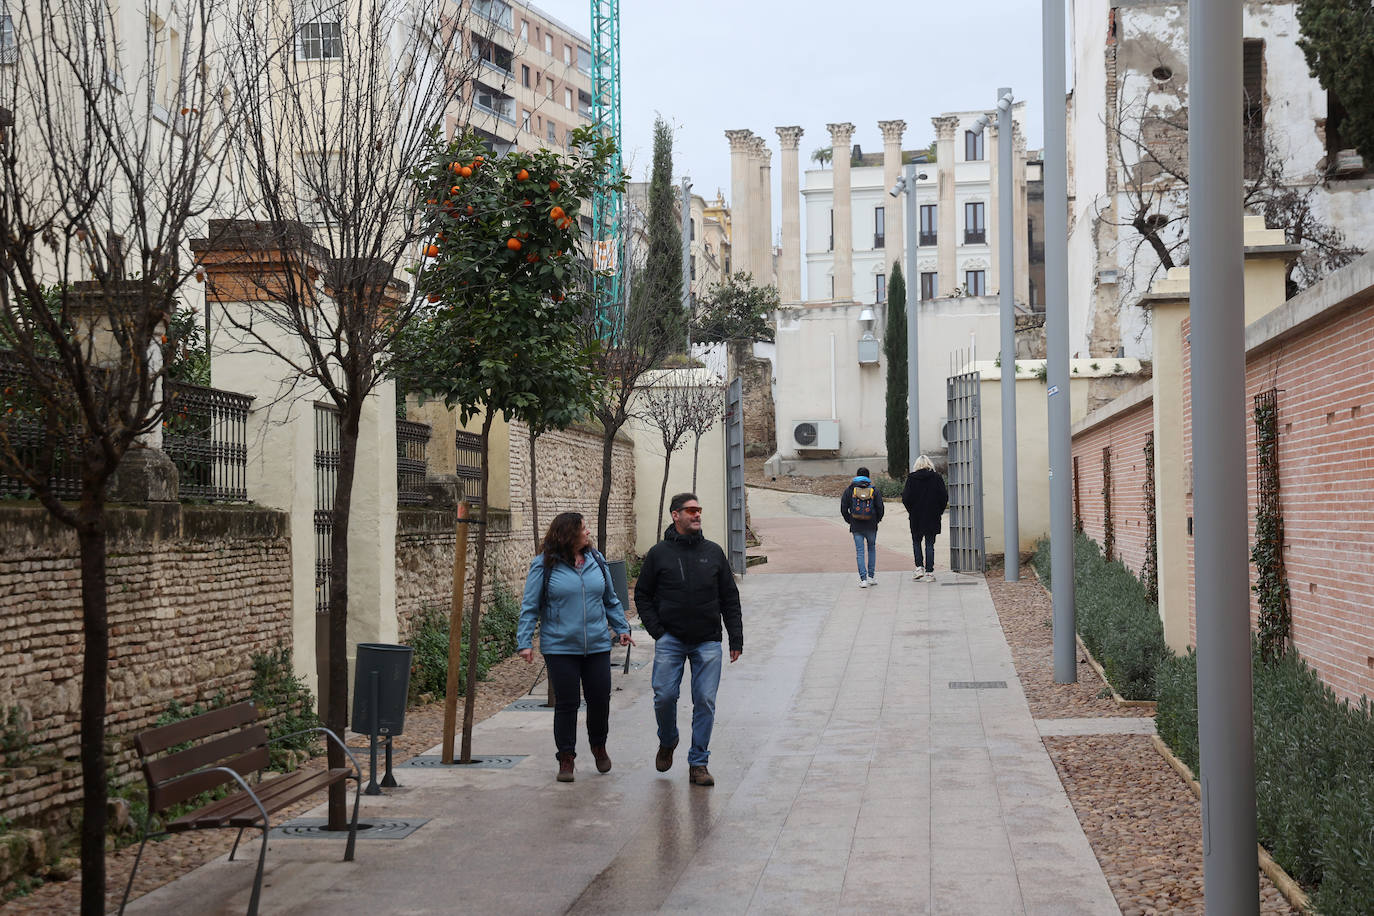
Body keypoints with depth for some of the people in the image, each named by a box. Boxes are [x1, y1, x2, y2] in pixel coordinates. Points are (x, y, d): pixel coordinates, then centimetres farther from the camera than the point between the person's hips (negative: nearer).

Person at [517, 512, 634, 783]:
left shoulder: (595, 560, 8)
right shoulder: (544, 566, -5)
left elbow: (610, 599, 19)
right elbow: (529, 607, -4)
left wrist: (621, 628, 16)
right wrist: (524, 642, -9)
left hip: (597, 646, 4)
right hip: (560, 648, -4)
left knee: (600, 699, 7)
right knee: (566, 704, 0)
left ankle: (599, 746, 32)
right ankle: (566, 758, 13)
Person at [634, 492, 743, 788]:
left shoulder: (713, 552, 7)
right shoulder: (659, 553, 3)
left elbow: (730, 598, 10)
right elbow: (642, 595, 8)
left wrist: (736, 639, 5)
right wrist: (657, 631, -2)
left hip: (708, 642, 1)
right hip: (670, 641, -1)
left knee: (705, 701, -2)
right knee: (665, 696, -7)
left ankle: (698, 763, 9)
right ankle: (667, 742, 23)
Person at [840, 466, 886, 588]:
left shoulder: (849, 490, 0)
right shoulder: (874, 490, 0)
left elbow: (843, 509, -1)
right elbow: (880, 508, -2)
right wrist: (877, 520, 15)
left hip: (856, 527, -1)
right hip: (871, 527, 1)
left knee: (859, 552, 2)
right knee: (872, 549, 18)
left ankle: (863, 579, -5)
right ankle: (871, 576, 16)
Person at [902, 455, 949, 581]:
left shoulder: (911, 478, -5)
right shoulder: (937, 477, -3)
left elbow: (906, 497, -8)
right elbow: (944, 496, -4)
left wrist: (911, 511, 6)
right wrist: (939, 511, 7)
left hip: (916, 516, 0)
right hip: (932, 517, 0)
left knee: (916, 542, 15)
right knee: (930, 544, 5)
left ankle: (919, 567, 1)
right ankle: (929, 572, 2)